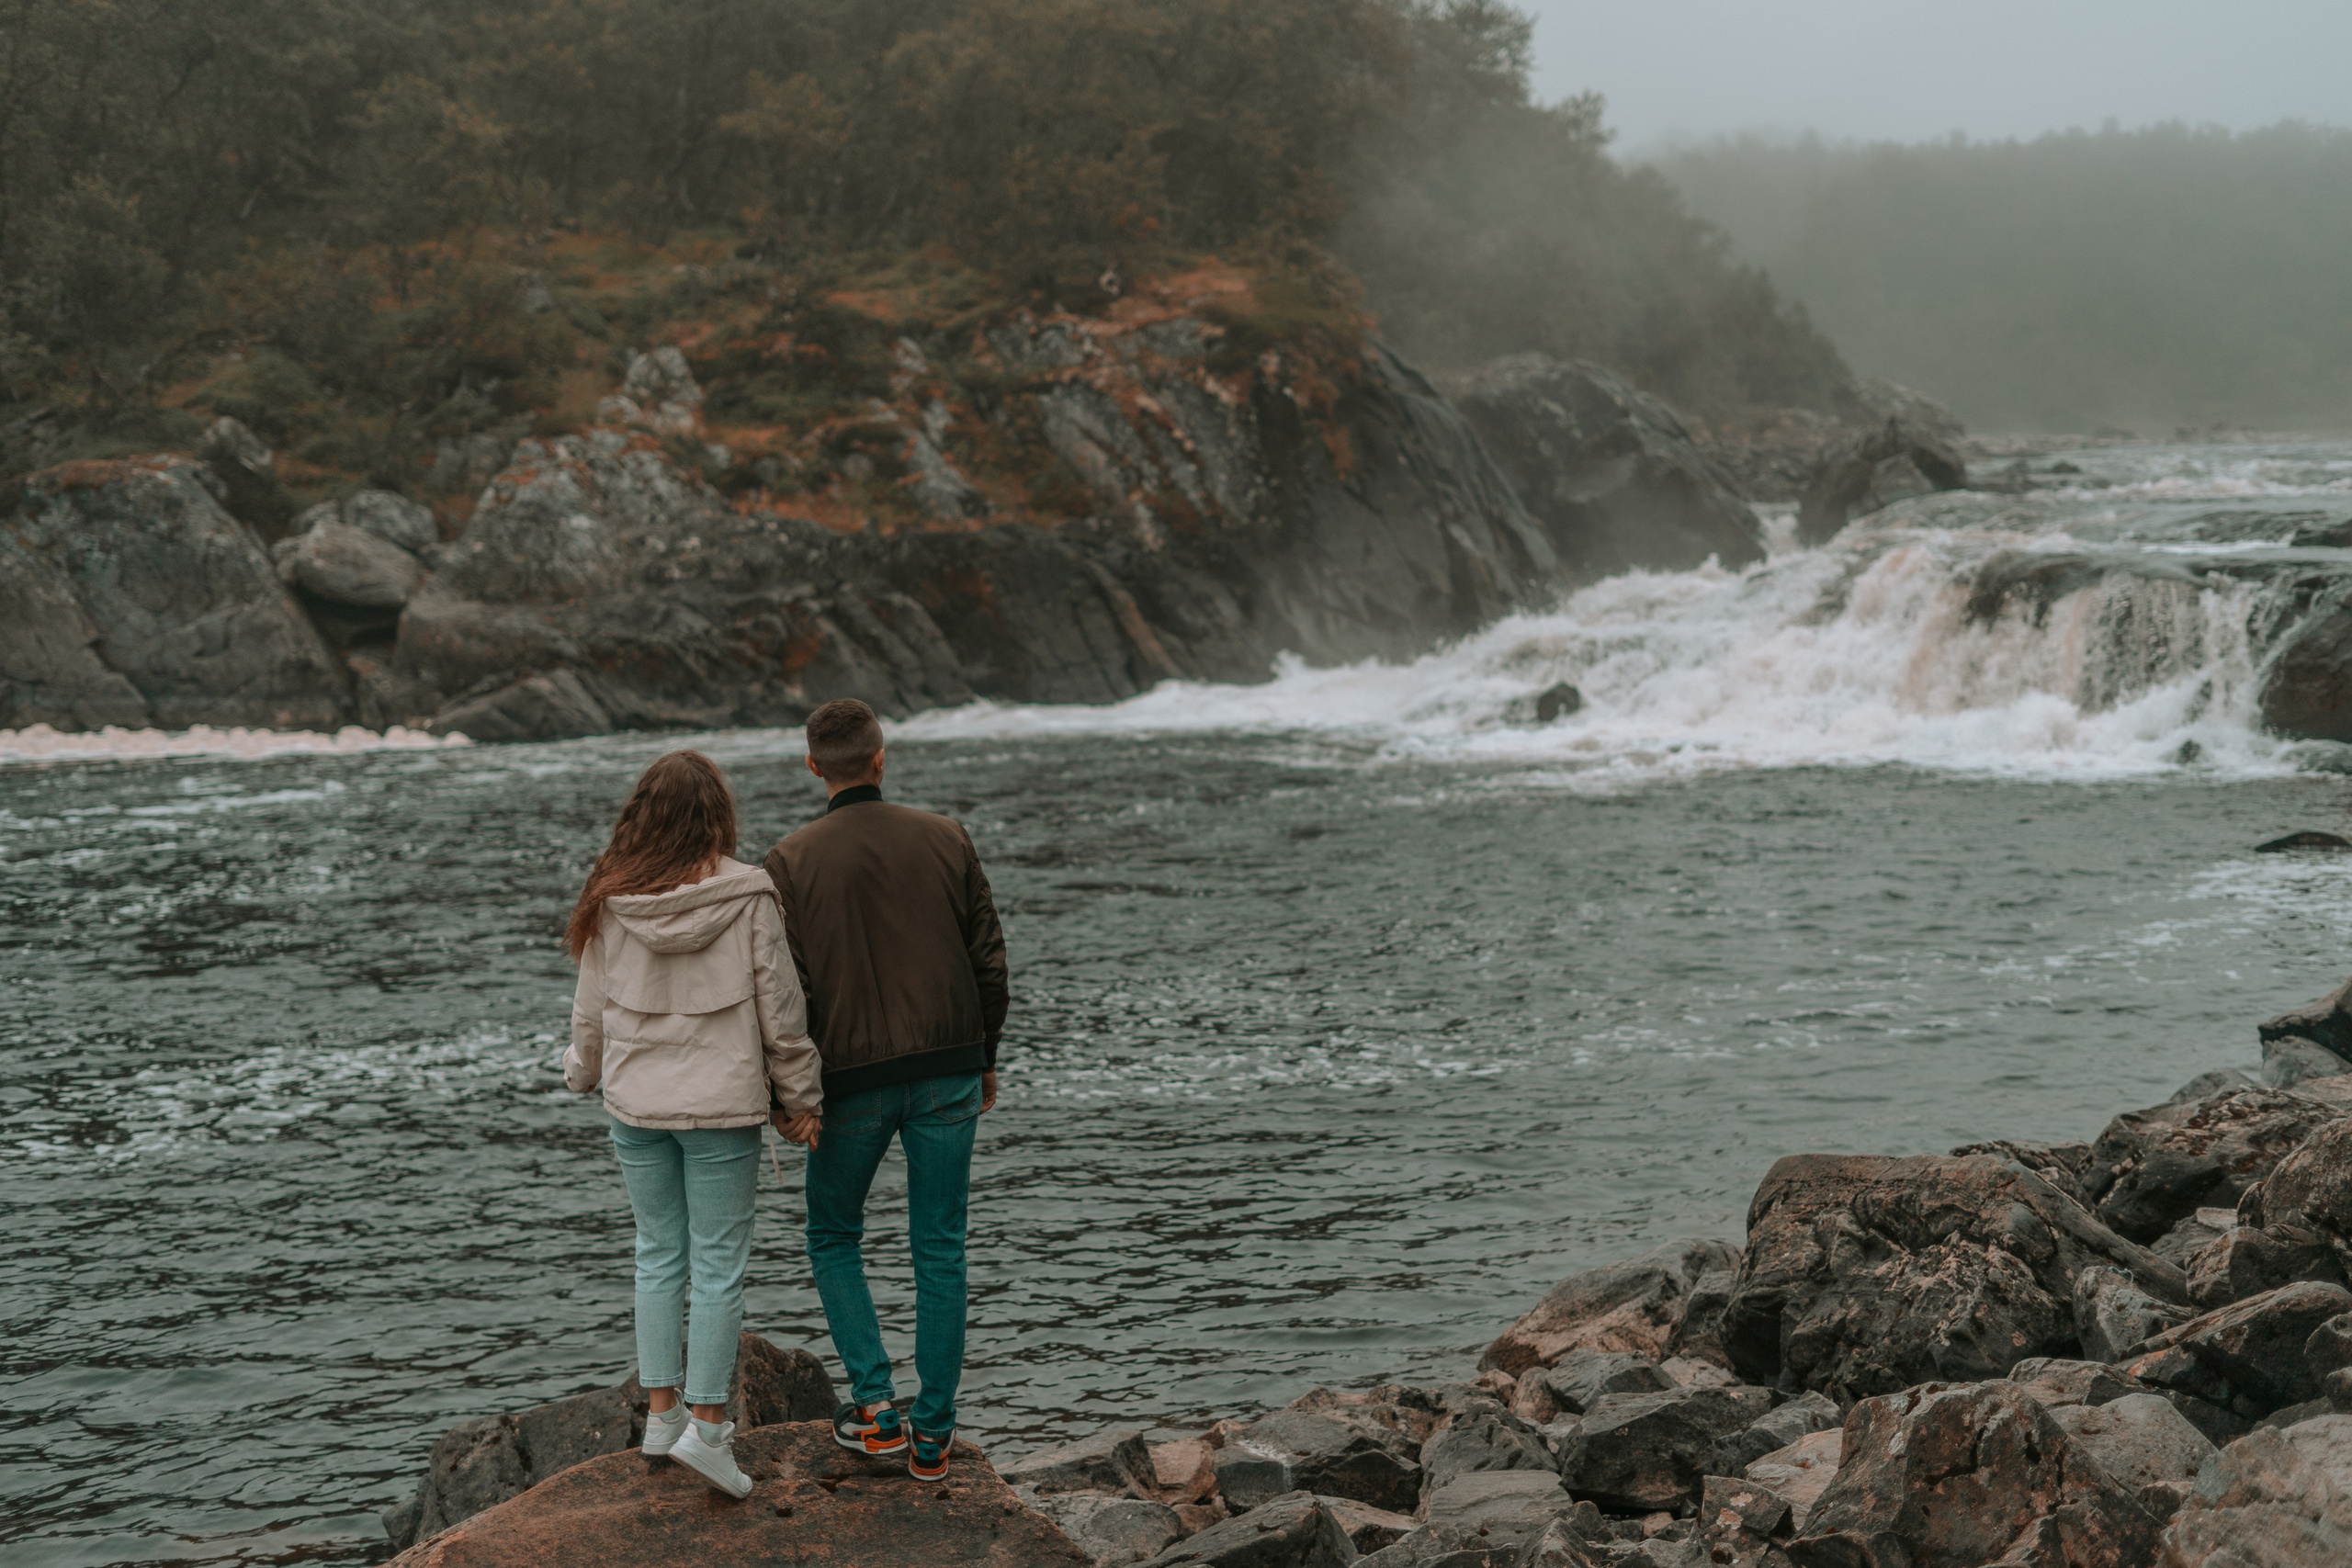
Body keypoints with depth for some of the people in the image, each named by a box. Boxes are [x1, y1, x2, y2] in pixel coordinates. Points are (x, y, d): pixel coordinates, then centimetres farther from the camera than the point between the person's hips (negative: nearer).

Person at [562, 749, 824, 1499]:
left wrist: (584, 1070, 27)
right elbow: (778, 1004, -7)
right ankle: (706, 1425, 0)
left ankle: (662, 1410, 20)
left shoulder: (612, 902, -3)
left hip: (636, 1102, 3)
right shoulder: (747, 896, -12)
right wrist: (800, 1097, 4)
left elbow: (592, 1008, 7)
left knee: (657, 1255, 15)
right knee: (719, 1264, 3)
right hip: (722, 1103, -3)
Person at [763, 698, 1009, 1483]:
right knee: (939, 1250, 9)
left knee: (833, 1236, 18)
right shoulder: (946, 840, 0)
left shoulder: (792, 863, -7)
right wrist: (985, 1058, 15)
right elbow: (989, 960, 3)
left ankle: (874, 1402, 6)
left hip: (851, 1078, -2)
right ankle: (932, 1433, 10)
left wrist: (781, 1092, 0)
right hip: (947, 1072, 2)